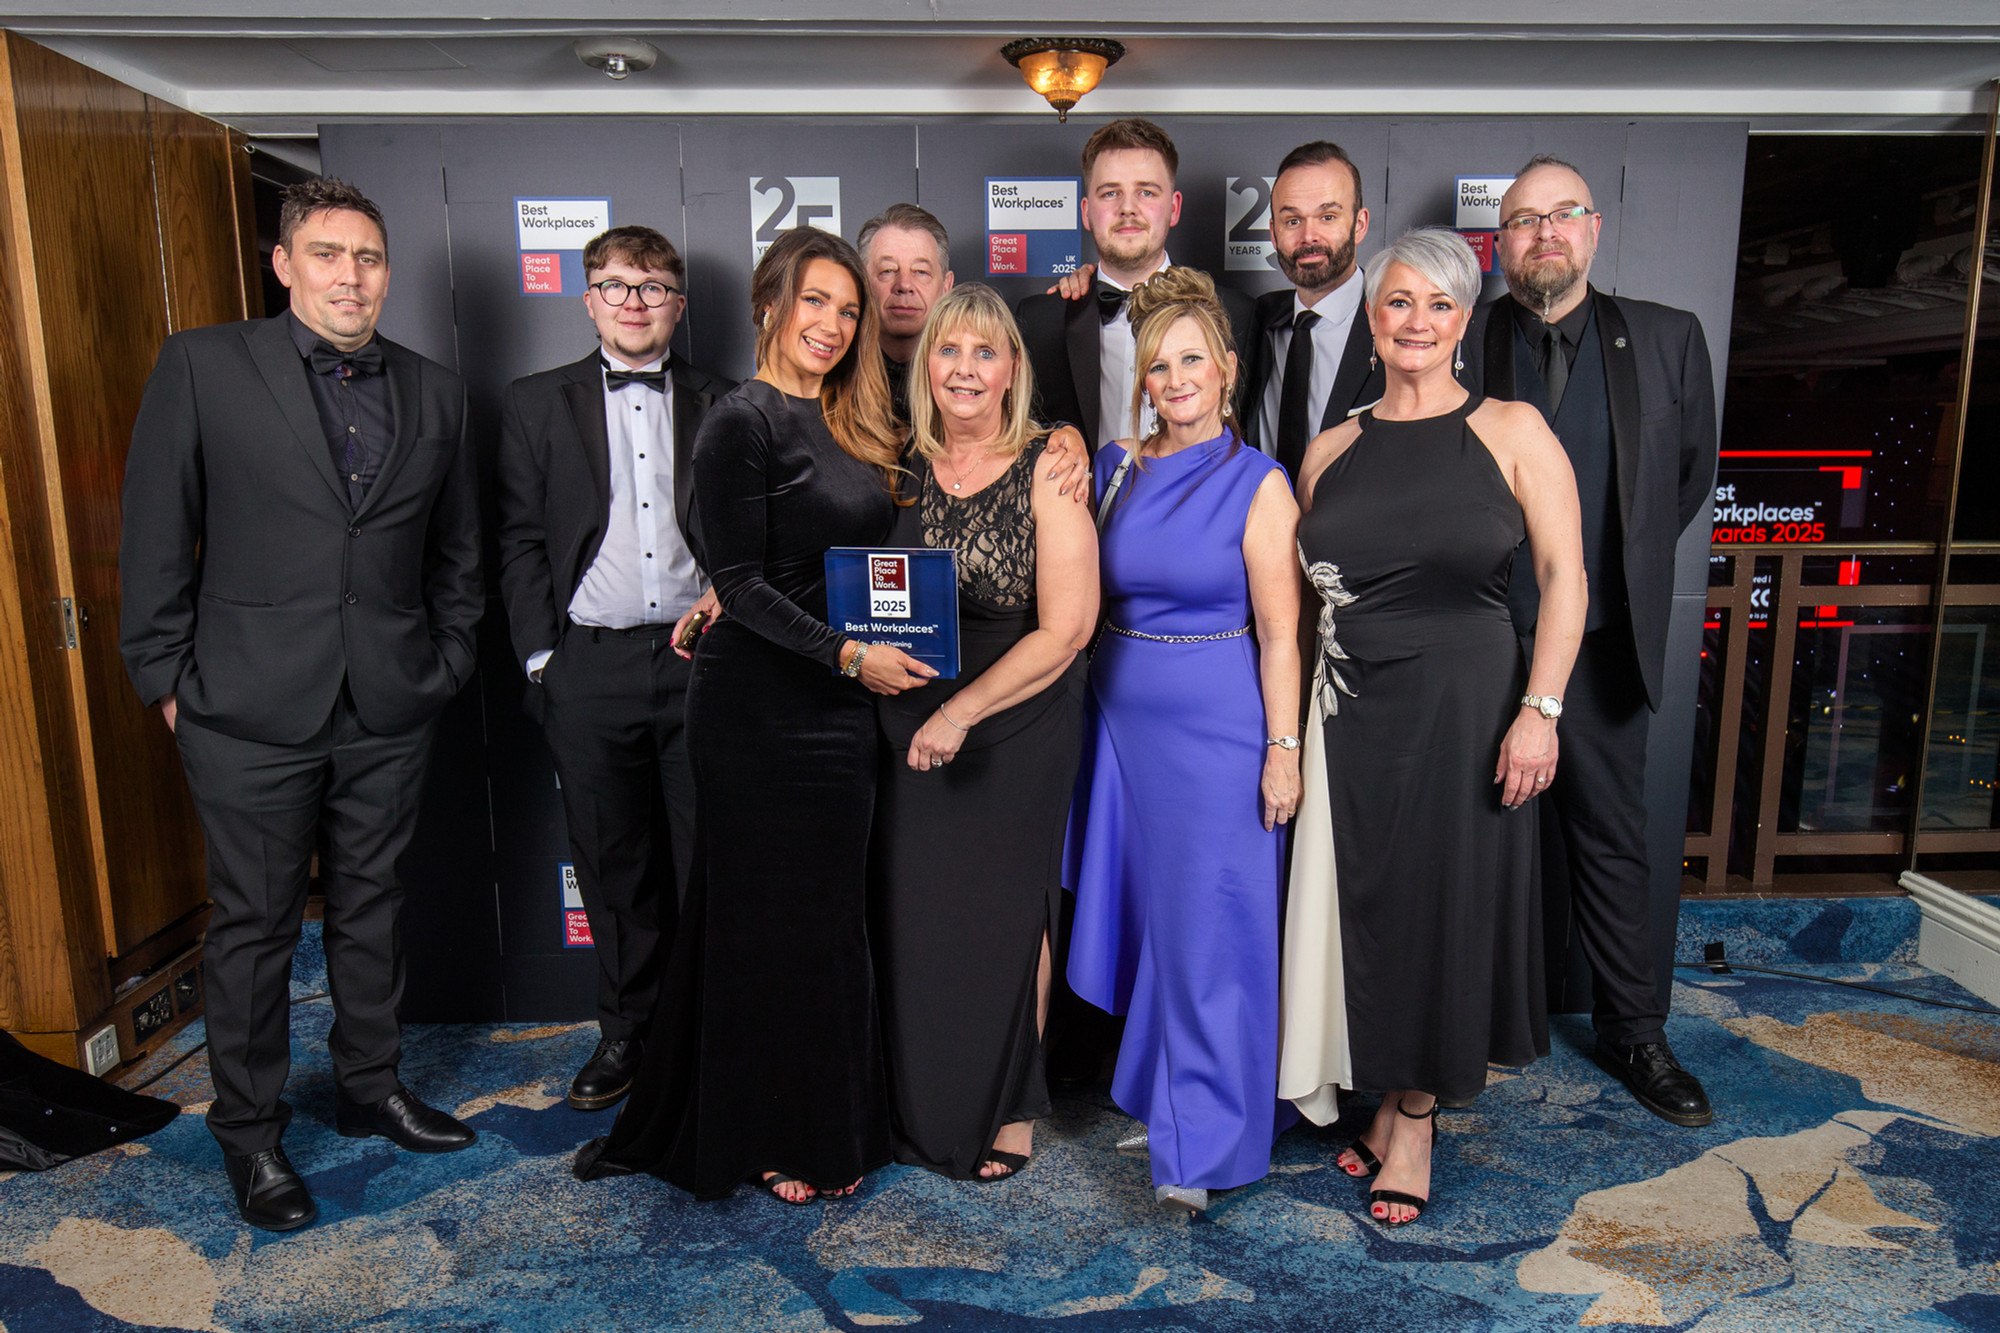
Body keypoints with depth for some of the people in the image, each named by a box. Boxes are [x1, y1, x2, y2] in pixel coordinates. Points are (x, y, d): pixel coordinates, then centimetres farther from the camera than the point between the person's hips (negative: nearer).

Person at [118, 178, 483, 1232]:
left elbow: (457, 547, 14)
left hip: (390, 711, 3)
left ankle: (370, 1088, 34)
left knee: (370, 906, 16)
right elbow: (154, 538, -2)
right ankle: (249, 1134, 26)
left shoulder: (433, 392, 8)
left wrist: (448, 661, 8)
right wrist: (166, 675, -4)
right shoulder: (202, 367, -2)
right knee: (254, 924, 8)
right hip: (250, 711, -3)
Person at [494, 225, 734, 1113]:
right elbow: (520, 541, 6)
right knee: (612, 865, 9)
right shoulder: (536, 404, 9)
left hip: (699, 659, 0)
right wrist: (541, 656, -1)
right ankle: (627, 1032, 25)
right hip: (591, 666, 1)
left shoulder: (721, 406, 9)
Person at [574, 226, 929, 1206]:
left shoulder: (855, 424, 13)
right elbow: (740, 580, -15)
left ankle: (826, 1121, 31)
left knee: (829, 919, 15)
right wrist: (848, 653, -22)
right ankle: (771, 1138, 22)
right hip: (761, 709, -7)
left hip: (840, 705, 8)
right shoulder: (744, 420, -10)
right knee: (771, 921, 4)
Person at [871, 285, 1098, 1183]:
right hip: (908, 725, 3)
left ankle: (1011, 1110, 31)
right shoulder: (902, 465, 1)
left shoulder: (1047, 470, -11)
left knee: (1006, 915, 9)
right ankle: (922, 1109, 31)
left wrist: (960, 713, -16)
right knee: (912, 913, 9)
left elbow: (1066, 630, -15)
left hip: (1019, 729, -3)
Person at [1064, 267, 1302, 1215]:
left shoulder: (1258, 485, -7)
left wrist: (1283, 749, -12)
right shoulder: (1115, 465, 7)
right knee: (1142, 904, 14)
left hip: (1220, 725, -5)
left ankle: (1199, 1144, 11)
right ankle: (1158, 1079, 33)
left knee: (1209, 921, 0)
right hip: (1123, 715, 5)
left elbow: (1278, 631, -9)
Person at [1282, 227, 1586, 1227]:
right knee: (1367, 900, 9)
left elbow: (1564, 576, -6)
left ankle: (1414, 1116, 25)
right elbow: (1297, 592, 12)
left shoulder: (1511, 432, 0)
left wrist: (1539, 709, -14)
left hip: (1464, 703, -2)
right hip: (1352, 711, 3)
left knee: (1445, 901, 7)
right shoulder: (1332, 450, 8)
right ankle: (1389, 1095, 31)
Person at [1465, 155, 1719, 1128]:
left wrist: (1623, 567, 13)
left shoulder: (1669, 340, 4)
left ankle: (1633, 1032, 29)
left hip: (1604, 644, 2)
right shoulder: (1457, 345, -2)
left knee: (1612, 836, 13)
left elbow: (1693, 474, 15)